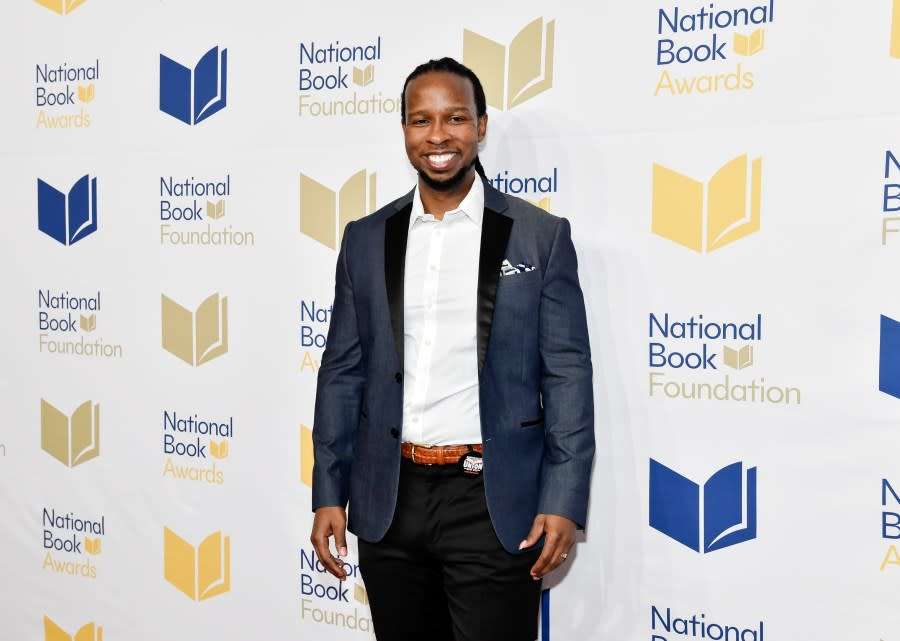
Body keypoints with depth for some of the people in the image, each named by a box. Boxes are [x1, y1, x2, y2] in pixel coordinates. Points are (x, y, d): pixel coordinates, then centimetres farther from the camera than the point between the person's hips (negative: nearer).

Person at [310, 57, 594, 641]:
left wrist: (563, 502, -9)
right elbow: (342, 373, 9)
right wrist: (328, 495, 4)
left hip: (494, 503, -3)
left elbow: (568, 375, -3)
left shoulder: (541, 236, -1)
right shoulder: (365, 240, 7)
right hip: (389, 504, 3)